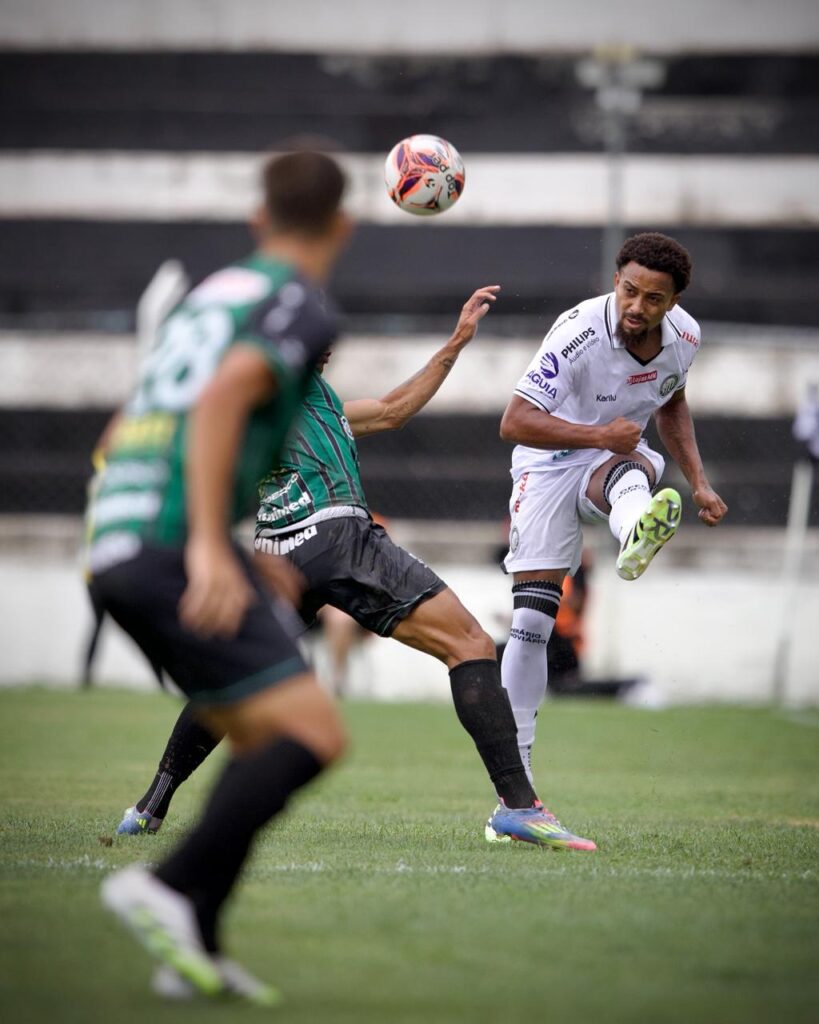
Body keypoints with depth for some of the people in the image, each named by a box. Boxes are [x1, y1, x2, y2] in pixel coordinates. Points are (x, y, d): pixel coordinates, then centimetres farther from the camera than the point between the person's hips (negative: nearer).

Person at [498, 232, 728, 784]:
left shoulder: (684, 335, -9)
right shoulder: (579, 333, -27)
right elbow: (514, 422, -30)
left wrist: (699, 483, 8)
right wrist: (599, 435, -37)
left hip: (617, 457, 3)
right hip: (550, 465, -3)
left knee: (635, 471, -37)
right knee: (532, 617, -10)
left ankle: (636, 540, -75)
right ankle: (515, 759, 0)